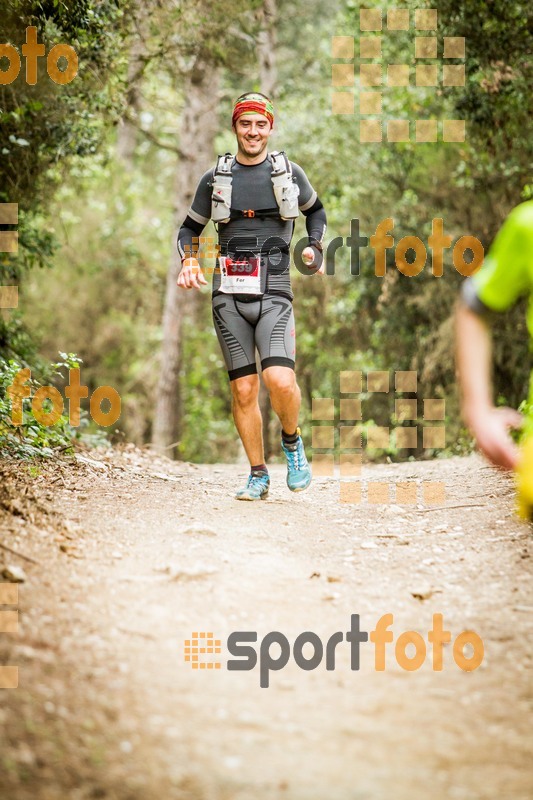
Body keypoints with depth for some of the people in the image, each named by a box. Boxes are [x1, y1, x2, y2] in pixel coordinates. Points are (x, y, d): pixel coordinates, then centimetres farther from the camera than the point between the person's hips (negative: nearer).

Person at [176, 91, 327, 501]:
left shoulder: (289, 173, 8)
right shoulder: (215, 178, 9)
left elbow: (316, 211, 25)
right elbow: (190, 228, 19)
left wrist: (315, 247, 8)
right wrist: (189, 259, -1)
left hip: (274, 295, -2)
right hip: (229, 296, 2)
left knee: (280, 380, -19)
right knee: (244, 390, 1)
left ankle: (292, 442, 10)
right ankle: (258, 475, 13)